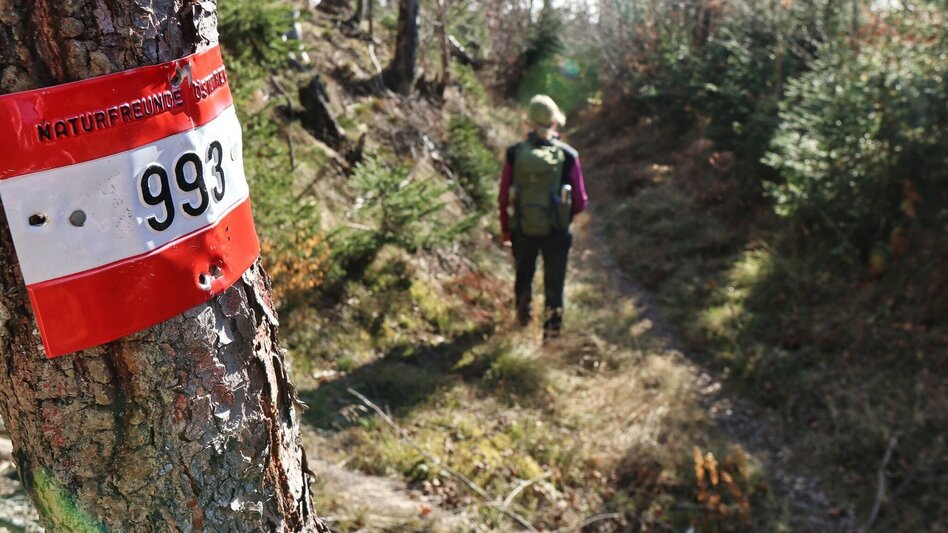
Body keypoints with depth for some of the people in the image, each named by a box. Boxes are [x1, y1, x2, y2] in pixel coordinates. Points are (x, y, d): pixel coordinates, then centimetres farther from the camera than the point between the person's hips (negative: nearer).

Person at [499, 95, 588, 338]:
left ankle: (523, 315, 48)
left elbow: (504, 199, -5)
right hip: (556, 232, -2)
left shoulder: (515, 153, -10)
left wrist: (505, 231, 9)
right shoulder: (568, 156, -12)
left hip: (522, 230, 2)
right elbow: (580, 202, -8)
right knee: (554, 284, 14)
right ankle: (552, 328, 16)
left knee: (524, 274, 27)